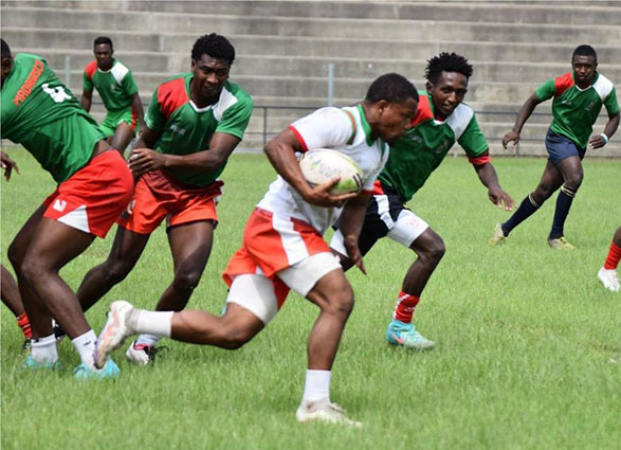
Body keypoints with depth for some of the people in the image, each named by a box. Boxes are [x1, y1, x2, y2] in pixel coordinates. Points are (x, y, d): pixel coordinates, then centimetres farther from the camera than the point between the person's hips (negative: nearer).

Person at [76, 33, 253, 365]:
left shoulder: (237, 104, -19)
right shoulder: (168, 93, -14)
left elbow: (215, 157, -29)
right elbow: (145, 141, 3)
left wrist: (165, 160, -42)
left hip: (198, 194, 0)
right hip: (153, 183, 0)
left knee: (188, 277, -17)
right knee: (117, 267, -2)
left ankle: (147, 339, 7)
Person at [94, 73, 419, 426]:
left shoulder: (380, 151, 18)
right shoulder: (341, 123, -13)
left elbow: (357, 200, 28)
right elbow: (278, 146, -22)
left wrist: (351, 238, 8)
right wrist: (308, 191, -35)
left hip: (299, 234, 10)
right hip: (281, 223, -10)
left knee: (232, 333, 2)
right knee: (339, 299, -21)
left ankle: (129, 320, 9)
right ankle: (316, 403, -18)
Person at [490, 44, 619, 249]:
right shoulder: (560, 84, -19)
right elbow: (533, 101, -2)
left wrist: (604, 137, -17)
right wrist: (516, 130, -11)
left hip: (579, 144, 4)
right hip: (559, 137, -4)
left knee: (544, 191, 5)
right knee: (574, 177, -28)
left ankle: (505, 229, 22)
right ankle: (556, 235, -18)